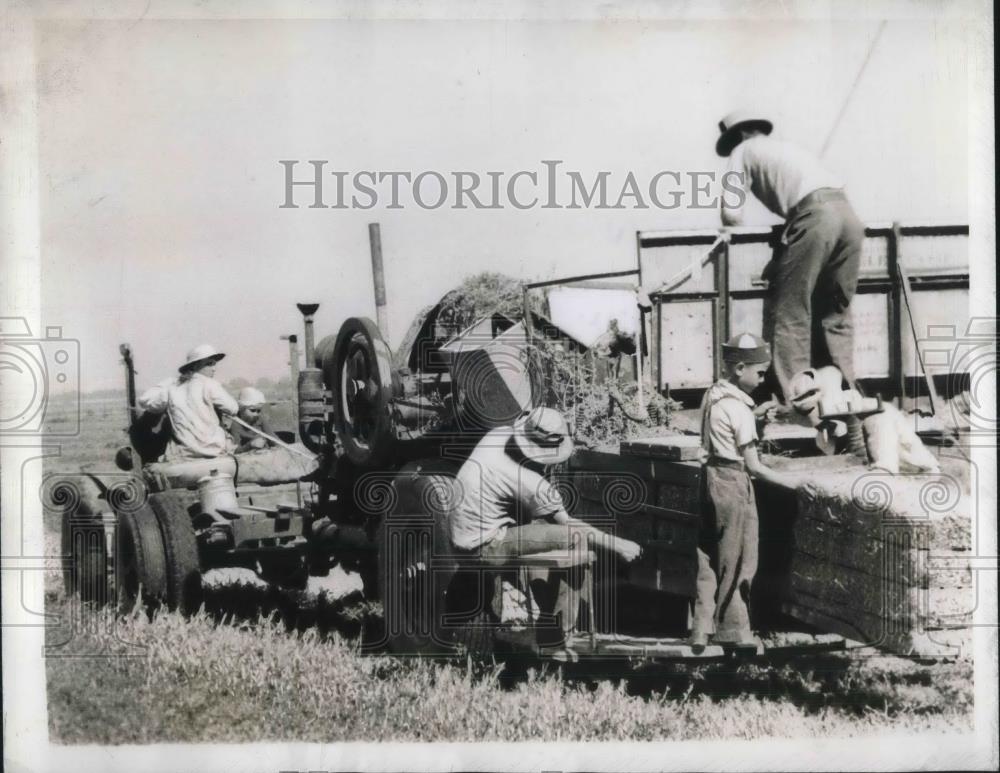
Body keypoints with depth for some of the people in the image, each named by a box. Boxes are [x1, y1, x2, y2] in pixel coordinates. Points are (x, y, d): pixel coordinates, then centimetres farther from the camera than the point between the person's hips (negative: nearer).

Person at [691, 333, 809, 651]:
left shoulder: (713, 395, 8)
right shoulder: (738, 408, -16)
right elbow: (753, 466, -16)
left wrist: (755, 414, 12)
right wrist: (793, 483, -11)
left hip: (711, 477, 8)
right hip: (733, 481, -8)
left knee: (708, 557, 11)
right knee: (736, 561, 4)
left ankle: (702, 630, 13)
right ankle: (733, 631, 14)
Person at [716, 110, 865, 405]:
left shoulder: (744, 151, 17)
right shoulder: (786, 147, 37)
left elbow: (732, 216, 6)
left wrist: (732, 220, 28)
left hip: (814, 216, -7)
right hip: (847, 212, 7)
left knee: (790, 313, 0)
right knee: (835, 312, 16)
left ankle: (791, 401, -3)